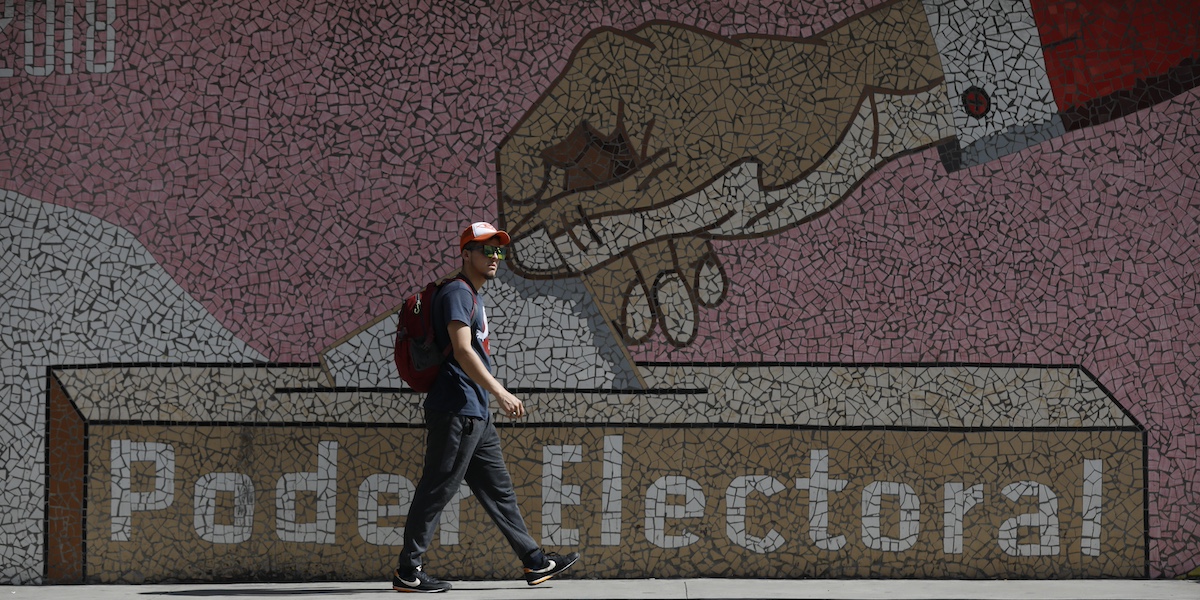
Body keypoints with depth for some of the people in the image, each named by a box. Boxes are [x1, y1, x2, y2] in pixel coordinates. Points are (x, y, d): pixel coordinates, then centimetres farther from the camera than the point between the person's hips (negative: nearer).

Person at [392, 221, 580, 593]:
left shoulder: (473, 297, 21)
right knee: (438, 489, -7)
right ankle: (408, 572, -4)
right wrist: (500, 393, -25)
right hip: (456, 411, -11)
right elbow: (462, 351, -21)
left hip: (476, 415, 11)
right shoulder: (457, 292, -10)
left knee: (499, 489, 12)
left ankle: (535, 563, 16)